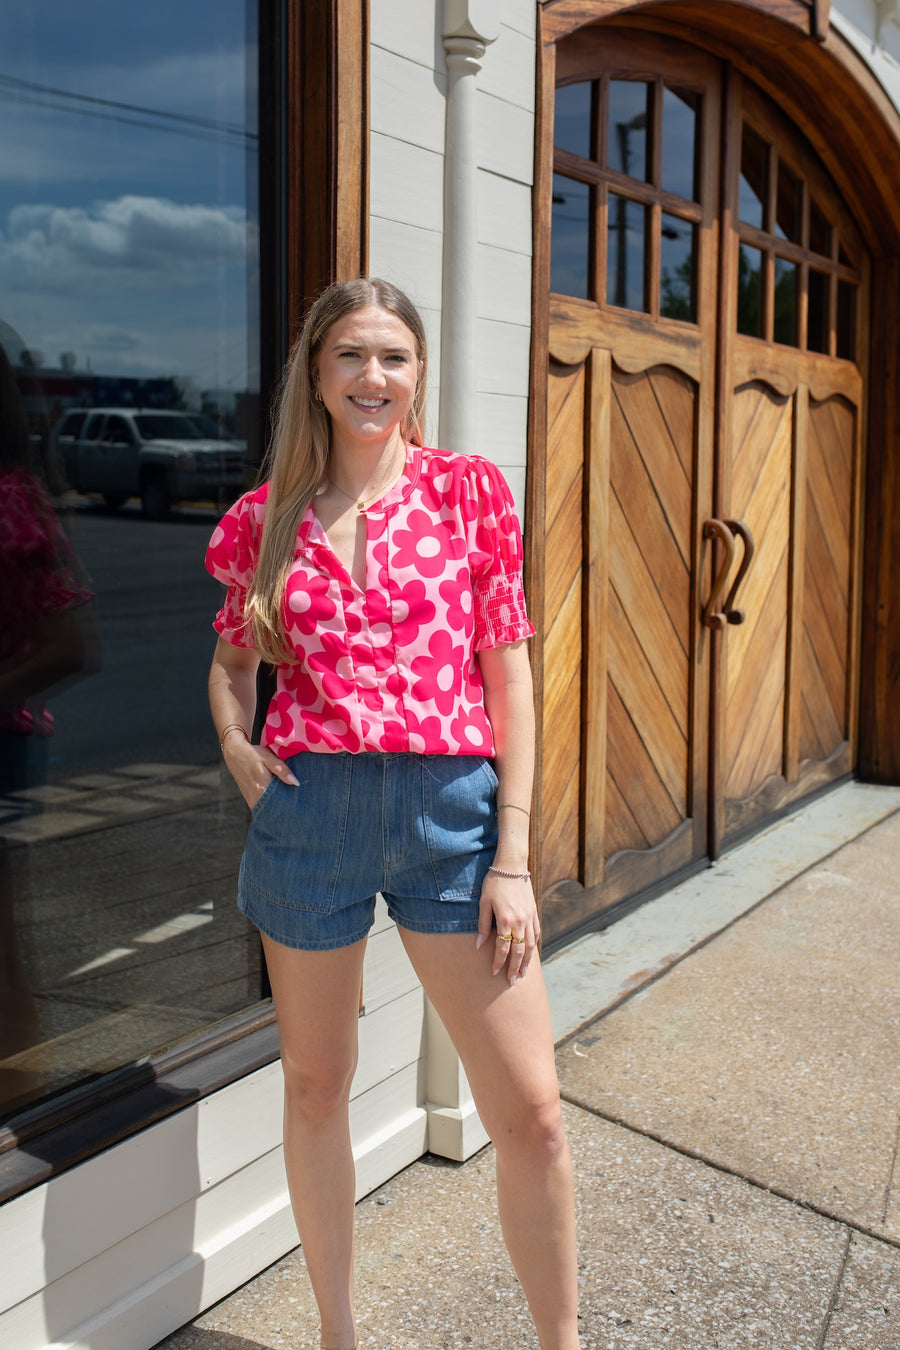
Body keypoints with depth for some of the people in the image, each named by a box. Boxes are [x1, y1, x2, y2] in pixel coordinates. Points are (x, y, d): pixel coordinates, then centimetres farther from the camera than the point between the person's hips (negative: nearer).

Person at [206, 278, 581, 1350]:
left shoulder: (469, 489, 2)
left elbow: (508, 674, 1)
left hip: (451, 804, -1)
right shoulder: (268, 515, 7)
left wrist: (512, 857, -4)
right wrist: (235, 741, -1)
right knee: (315, 1088, 14)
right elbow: (232, 659, 22)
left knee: (529, 1109, -1)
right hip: (307, 809, 2)